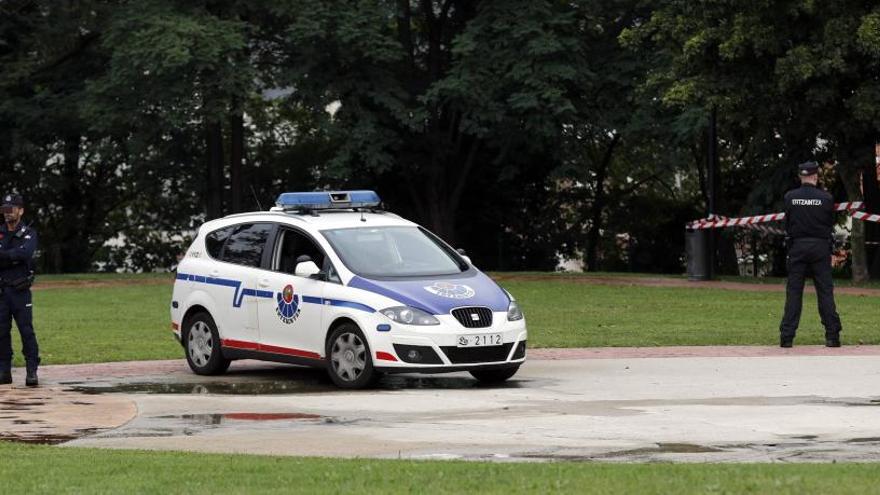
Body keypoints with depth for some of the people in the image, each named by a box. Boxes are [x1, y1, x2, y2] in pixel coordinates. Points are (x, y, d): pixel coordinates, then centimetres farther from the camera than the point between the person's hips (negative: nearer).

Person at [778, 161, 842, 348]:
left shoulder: (790, 197, -2)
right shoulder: (826, 198, -5)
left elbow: (787, 224, 6)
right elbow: (831, 224, 5)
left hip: (797, 247, 1)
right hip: (821, 247, -1)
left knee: (793, 292, 3)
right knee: (825, 291, 3)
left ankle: (786, 336, -1)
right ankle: (832, 335, 1)